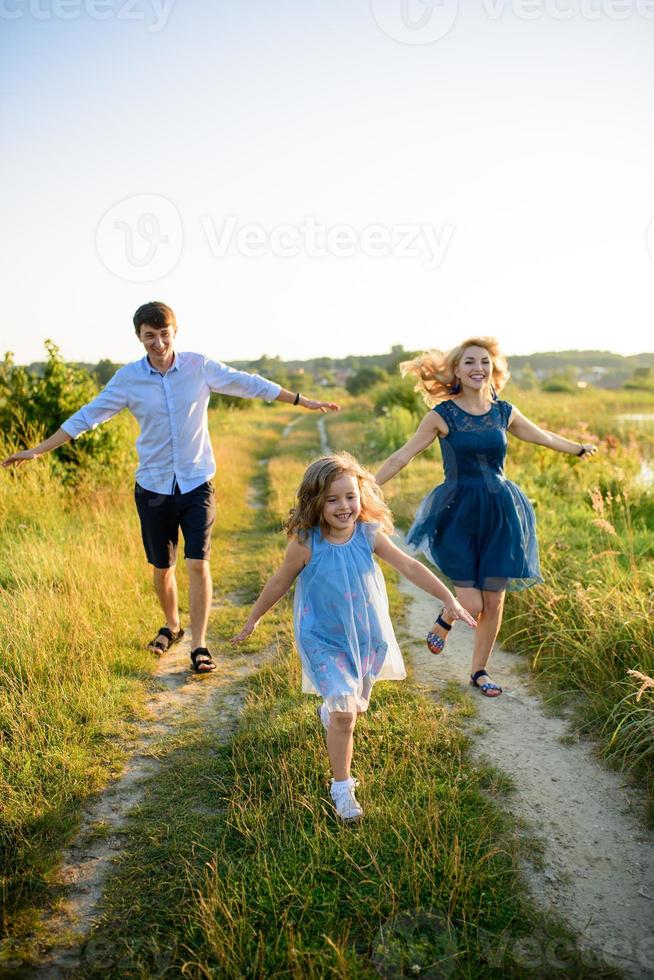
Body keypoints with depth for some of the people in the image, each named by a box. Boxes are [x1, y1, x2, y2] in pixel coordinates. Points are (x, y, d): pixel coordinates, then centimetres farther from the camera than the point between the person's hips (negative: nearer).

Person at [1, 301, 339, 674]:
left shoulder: (200, 367, -6)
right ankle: (172, 626, 38)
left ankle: (199, 646, 1)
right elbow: (88, 416, 1)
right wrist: (38, 450, 1)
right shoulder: (128, 377, -4)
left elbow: (250, 384, -1)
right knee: (162, 568, 13)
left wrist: (306, 402, 1)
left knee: (198, 563, -9)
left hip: (197, 483, -1)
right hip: (154, 486, 1)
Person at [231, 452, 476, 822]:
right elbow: (280, 583, -6)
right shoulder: (306, 544, -20)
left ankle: (329, 710, 59)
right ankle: (342, 788, 13)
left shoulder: (369, 535, -15)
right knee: (344, 716, -7)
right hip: (325, 641, -3)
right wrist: (253, 619, 5)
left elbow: (410, 566, -17)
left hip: (367, 635, 3)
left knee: (356, 706, 22)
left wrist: (449, 599, -23)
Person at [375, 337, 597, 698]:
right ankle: (444, 620, 29)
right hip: (459, 514, -3)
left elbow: (543, 436, 23)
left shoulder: (504, 412, 5)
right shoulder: (443, 415, -6)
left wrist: (580, 448, 37)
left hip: (500, 514, 4)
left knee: (494, 601, 7)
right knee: (472, 604, -8)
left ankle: (479, 671, 28)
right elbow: (403, 456, -3)